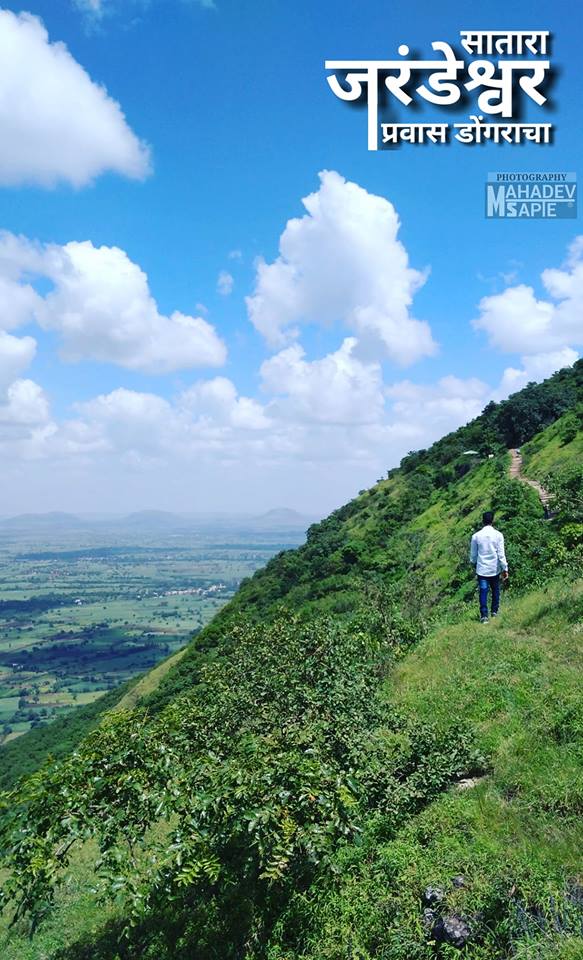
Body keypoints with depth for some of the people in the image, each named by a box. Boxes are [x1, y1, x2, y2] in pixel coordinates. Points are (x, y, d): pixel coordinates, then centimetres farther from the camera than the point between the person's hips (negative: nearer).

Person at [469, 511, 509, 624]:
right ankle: (494, 611, 30)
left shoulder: (476, 536, -6)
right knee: (495, 591, 19)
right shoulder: (498, 535, -8)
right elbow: (501, 554, -9)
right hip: (495, 569, 1)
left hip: (482, 569, -1)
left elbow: (473, 554, 4)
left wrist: (474, 563, 23)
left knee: (483, 592, -1)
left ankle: (484, 615, -8)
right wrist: (505, 569, -3)